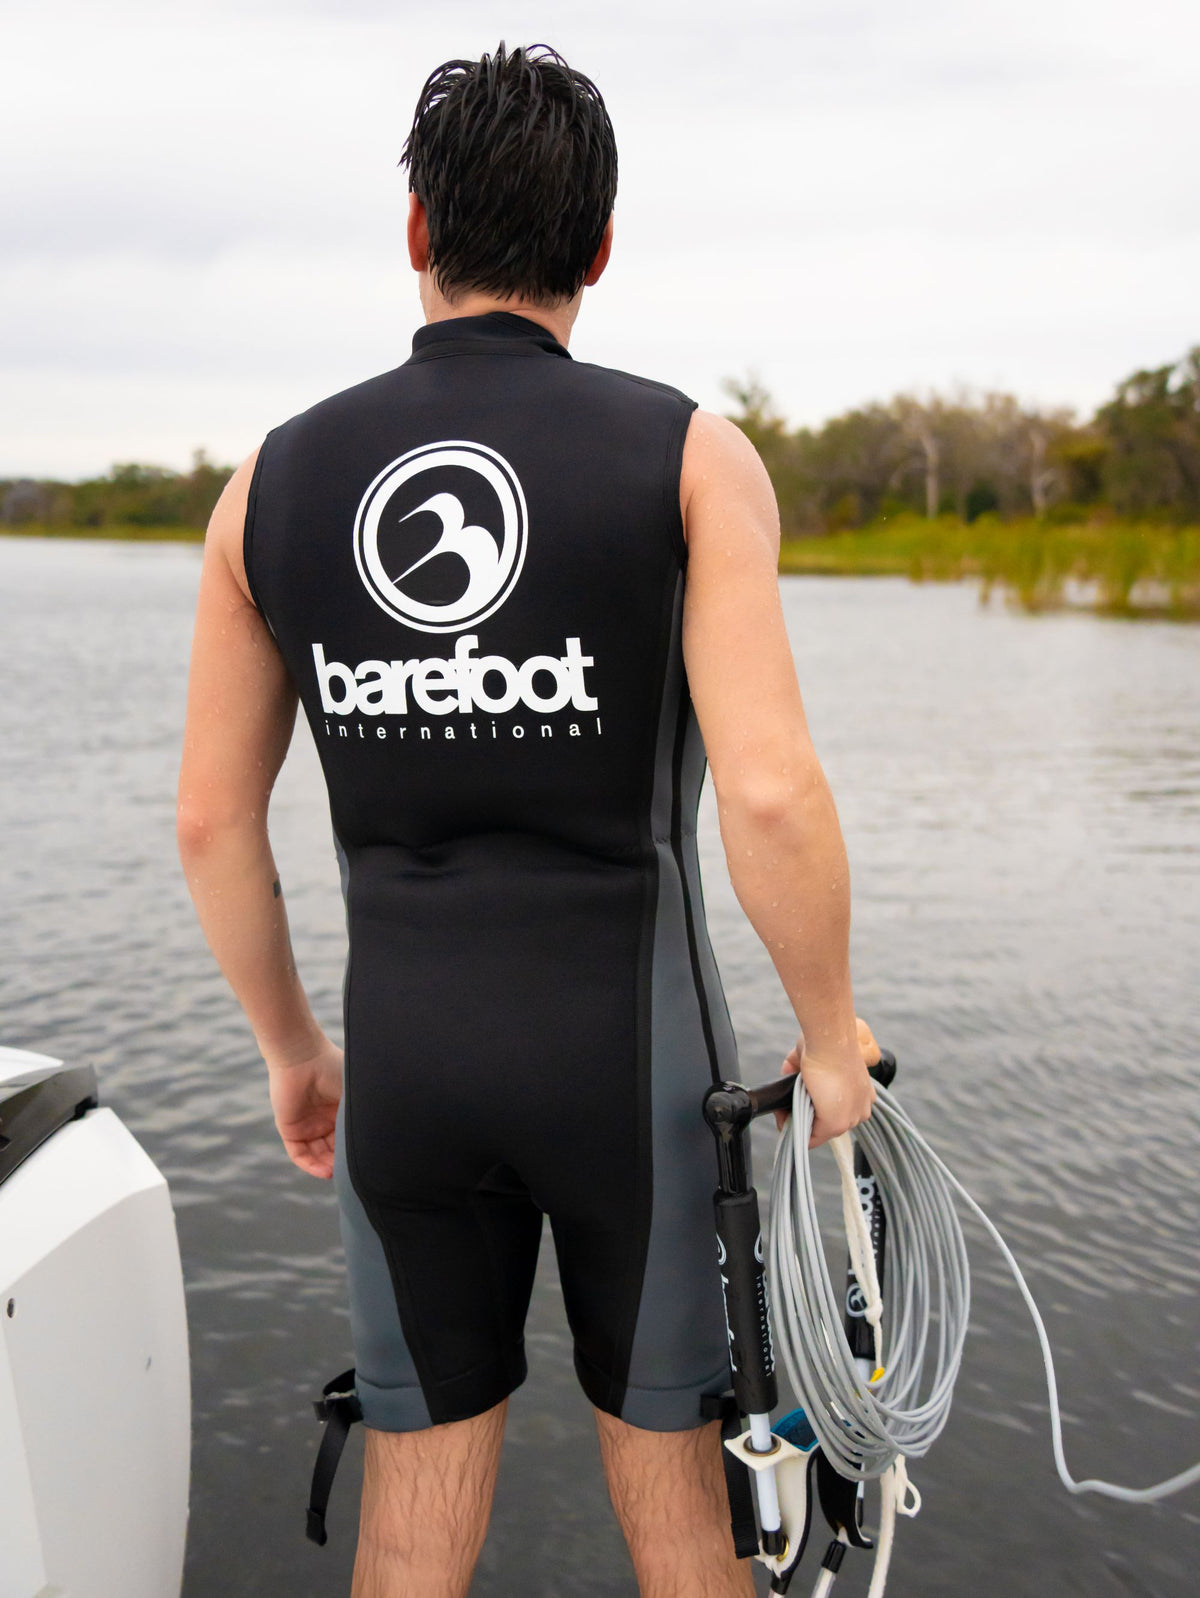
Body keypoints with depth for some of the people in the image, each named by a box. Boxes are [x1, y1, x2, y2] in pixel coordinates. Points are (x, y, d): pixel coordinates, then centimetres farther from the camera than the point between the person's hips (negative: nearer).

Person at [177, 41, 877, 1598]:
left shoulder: (277, 479, 1)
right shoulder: (692, 458, -9)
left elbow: (213, 818, 3)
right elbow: (770, 793, -20)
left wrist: (289, 1044, 16)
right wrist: (831, 1038, -4)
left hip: (405, 1059, 3)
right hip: (632, 1051, -2)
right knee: (672, 1468, 16)